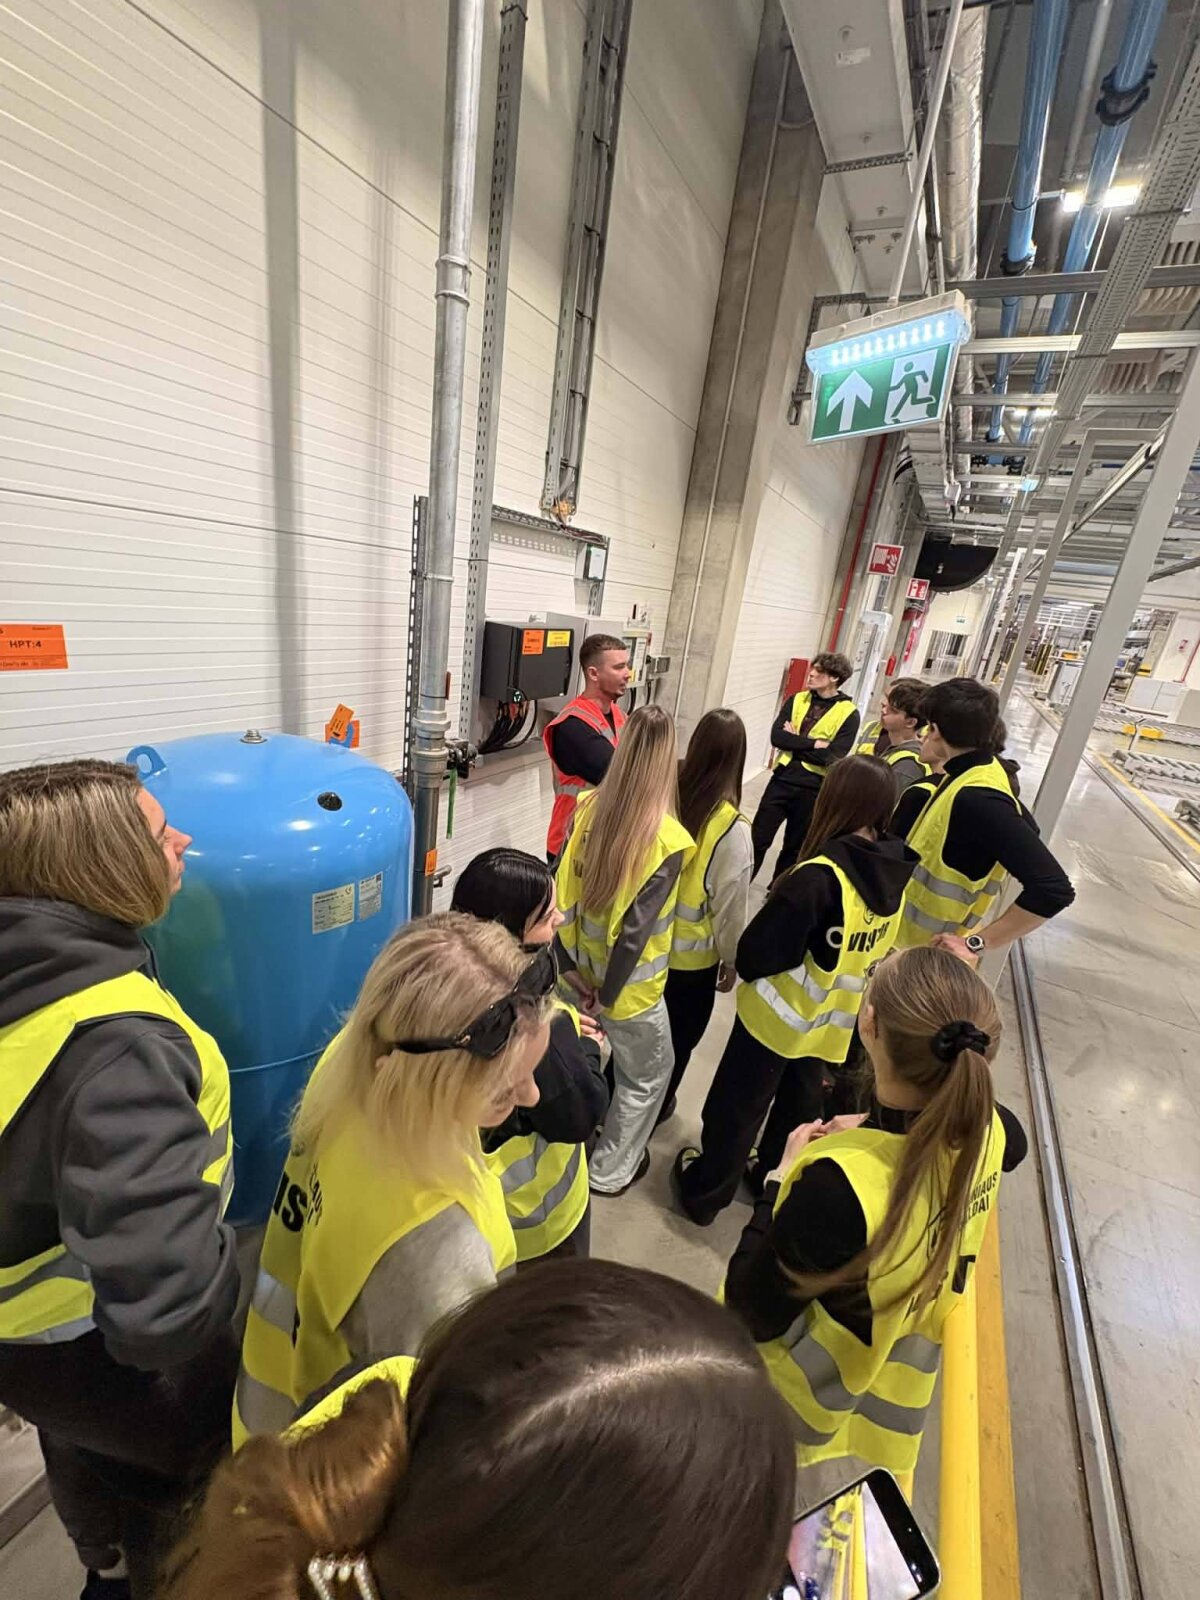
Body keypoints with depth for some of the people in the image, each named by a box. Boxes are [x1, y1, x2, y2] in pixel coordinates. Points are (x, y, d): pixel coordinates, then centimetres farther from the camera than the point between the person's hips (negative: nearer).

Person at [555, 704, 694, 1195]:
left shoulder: (589, 808, -12)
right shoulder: (666, 841, -26)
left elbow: (563, 891, -7)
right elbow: (635, 929, -24)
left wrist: (571, 962, 2)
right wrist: (608, 993, -11)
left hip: (582, 969, 5)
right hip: (627, 985, -5)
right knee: (650, 1073, 23)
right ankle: (610, 1172, 39)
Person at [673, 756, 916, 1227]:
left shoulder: (819, 876, -31)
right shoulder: (897, 873, -10)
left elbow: (759, 951, -24)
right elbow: (877, 953, 6)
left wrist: (746, 968, -4)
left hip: (778, 1015, -6)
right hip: (833, 1023, 6)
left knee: (737, 1106, 16)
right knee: (799, 1105, 28)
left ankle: (704, 1192, 37)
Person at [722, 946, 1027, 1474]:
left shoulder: (838, 1183, -44)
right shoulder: (987, 1129, -24)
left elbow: (752, 1316, -29)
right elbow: (1013, 1143, 4)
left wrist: (780, 1178, -20)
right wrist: (880, 1129, -2)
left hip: (802, 1404, -5)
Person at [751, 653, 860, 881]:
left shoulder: (848, 713, -8)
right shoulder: (797, 700, 3)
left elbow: (833, 757, -18)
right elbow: (776, 737, -10)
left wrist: (794, 741, -12)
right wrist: (813, 744, -18)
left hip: (813, 789, -2)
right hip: (782, 780, 2)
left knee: (794, 847, 15)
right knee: (758, 839, 5)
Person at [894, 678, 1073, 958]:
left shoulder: (977, 798, -28)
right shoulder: (985, 771, -1)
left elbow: (1054, 889, -30)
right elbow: (1023, 828, 16)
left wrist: (977, 944, -25)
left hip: (929, 956, -8)